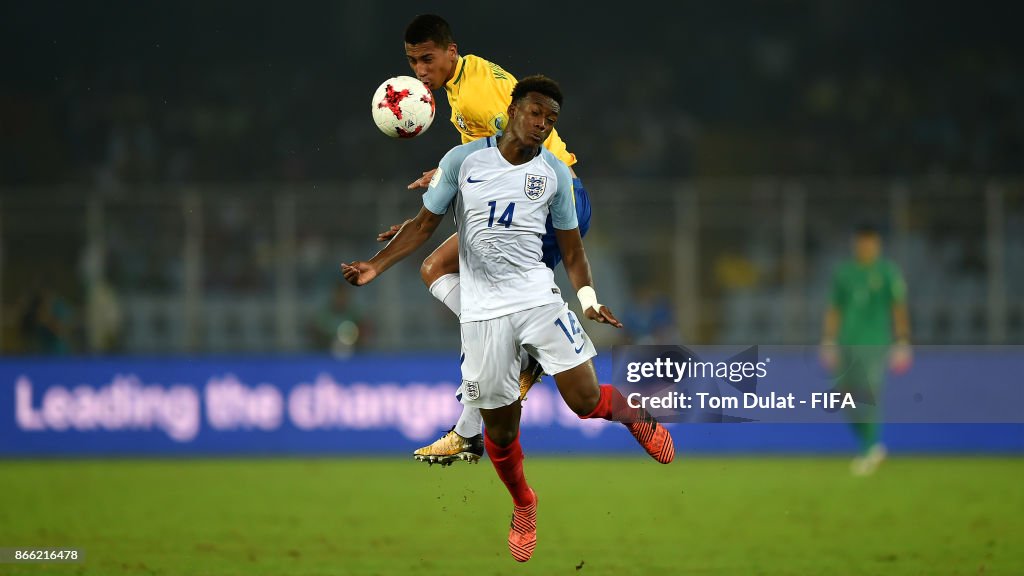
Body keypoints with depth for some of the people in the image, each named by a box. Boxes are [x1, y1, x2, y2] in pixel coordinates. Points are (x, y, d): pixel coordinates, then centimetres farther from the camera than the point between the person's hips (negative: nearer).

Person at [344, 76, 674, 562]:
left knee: (585, 400, -13)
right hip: (483, 312, 0)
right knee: (499, 429, 4)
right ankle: (523, 508, 32)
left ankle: (636, 415, 22)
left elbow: (571, 248, 9)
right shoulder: (462, 160, -2)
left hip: (540, 298, 0)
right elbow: (425, 224, 5)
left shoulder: (555, 173, 2)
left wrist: (588, 297, -6)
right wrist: (375, 266, -6)